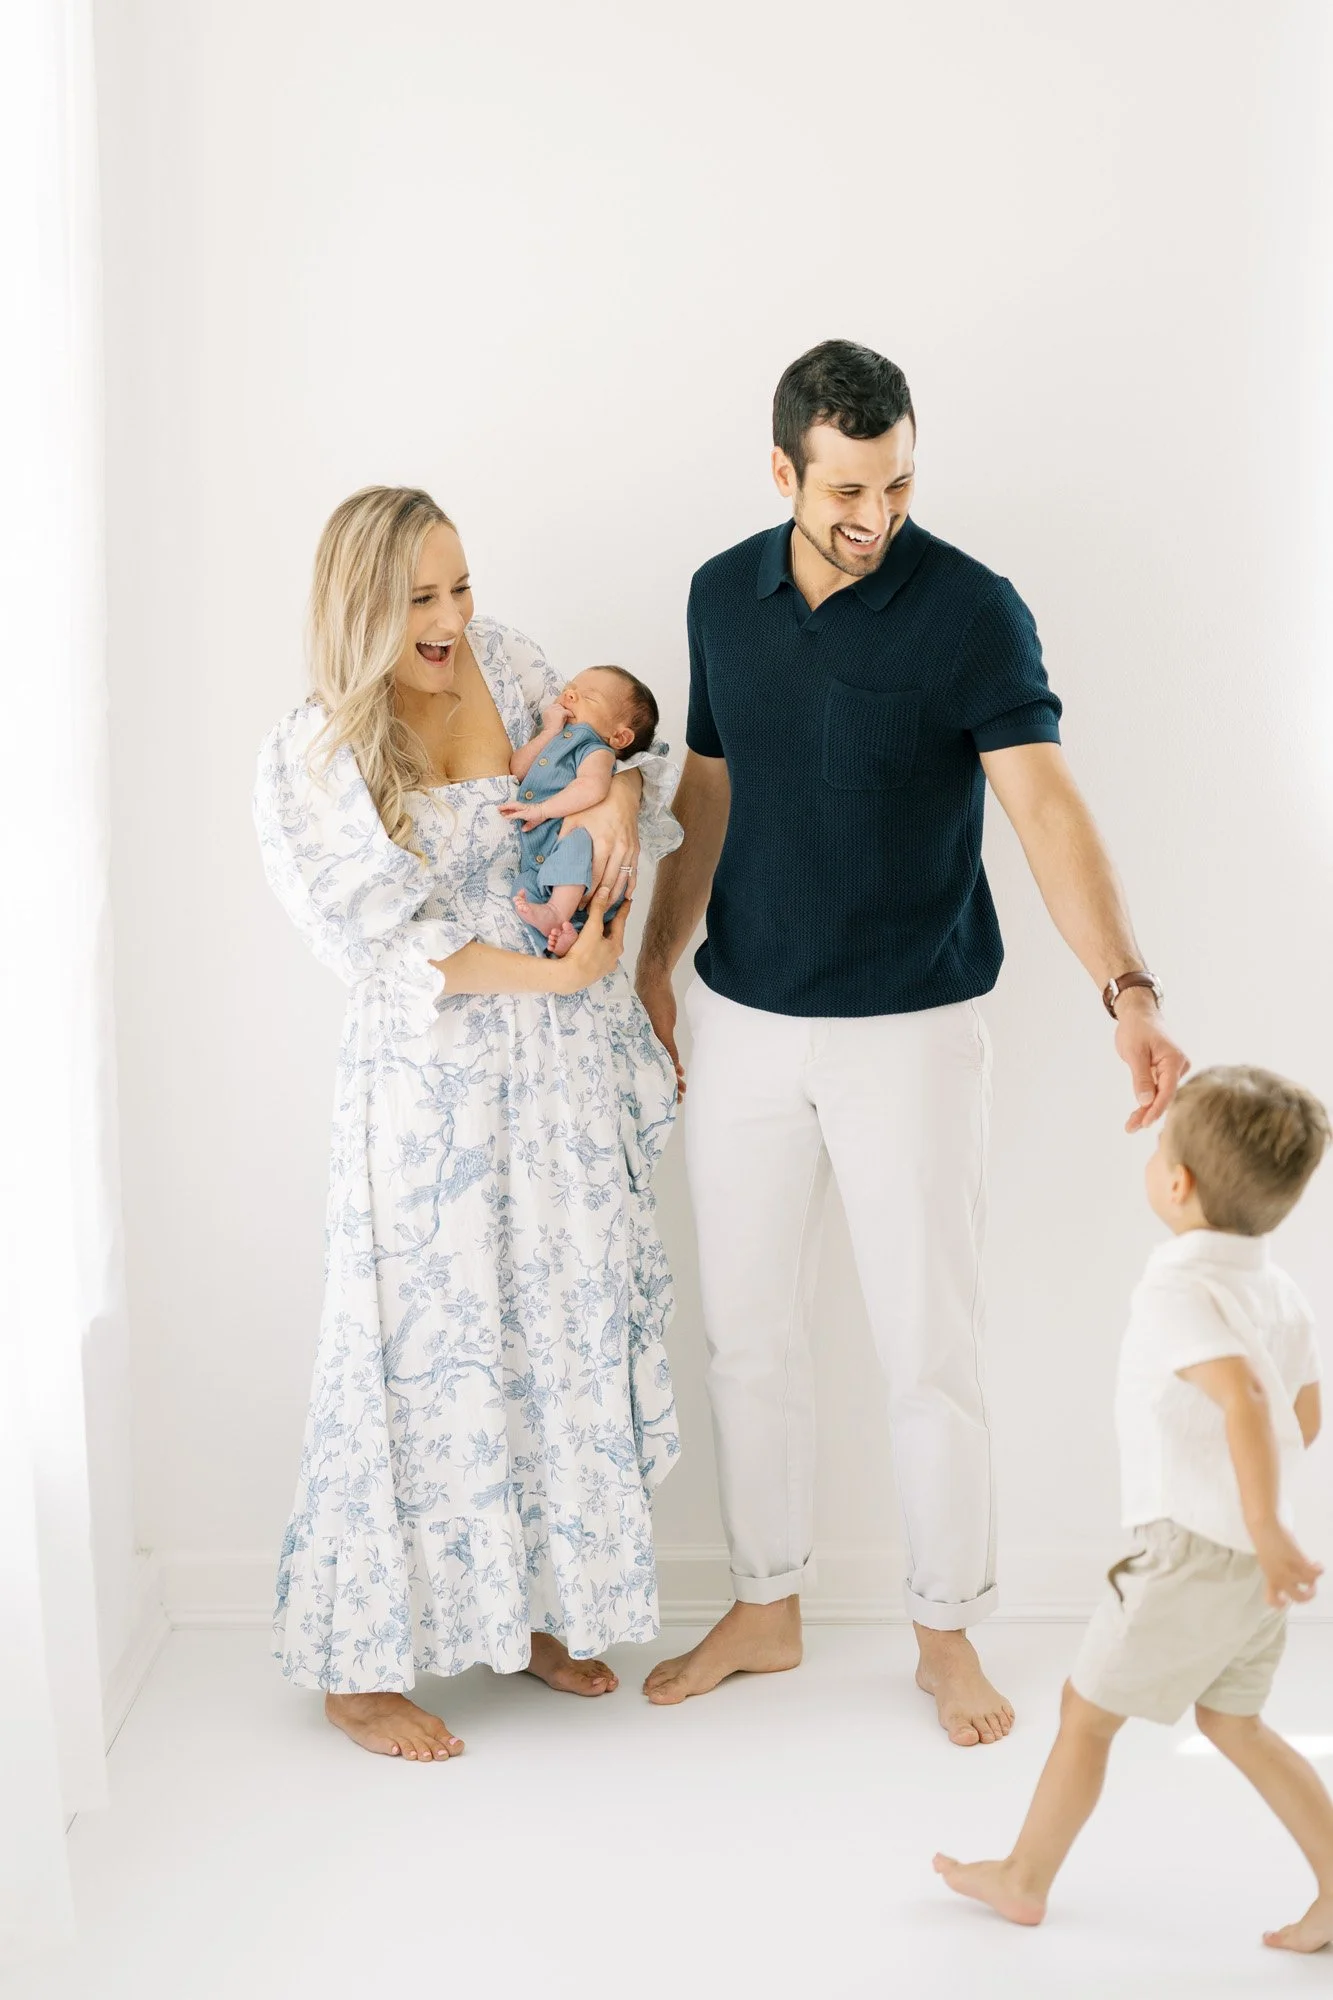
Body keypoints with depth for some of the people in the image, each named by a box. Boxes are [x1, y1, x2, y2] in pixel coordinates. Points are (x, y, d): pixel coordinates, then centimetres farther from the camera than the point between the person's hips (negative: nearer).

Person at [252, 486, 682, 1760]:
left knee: (565, 1335, 14)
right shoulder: (308, 761, -12)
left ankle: (528, 1608, 32)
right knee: (423, 1356, 2)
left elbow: (603, 734, 14)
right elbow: (381, 947, -15)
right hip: (434, 1085, -5)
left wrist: (621, 786, -10)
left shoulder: (506, 664, 2)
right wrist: (554, 973, -19)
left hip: (566, 1068, 6)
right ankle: (360, 1666, 18)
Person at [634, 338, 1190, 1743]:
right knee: (747, 1331, 12)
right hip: (743, 1023, 4)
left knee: (931, 1346, 4)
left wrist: (1126, 990, -38)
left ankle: (948, 1631, 22)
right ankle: (763, 1609, 29)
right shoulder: (724, 594, 2)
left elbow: (1043, 801, -25)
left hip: (910, 1031, -4)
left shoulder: (970, 611, -14)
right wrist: (654, 960, 12)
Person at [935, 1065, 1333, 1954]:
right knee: (1232, 1720, 21)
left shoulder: (1178, 1293, -21)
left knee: (1087, 1709, 9)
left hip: (1190, 1553, -8)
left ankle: (1024, 1880, 23)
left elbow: (1244, 1397, -36)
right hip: (1248, 1558, 8)